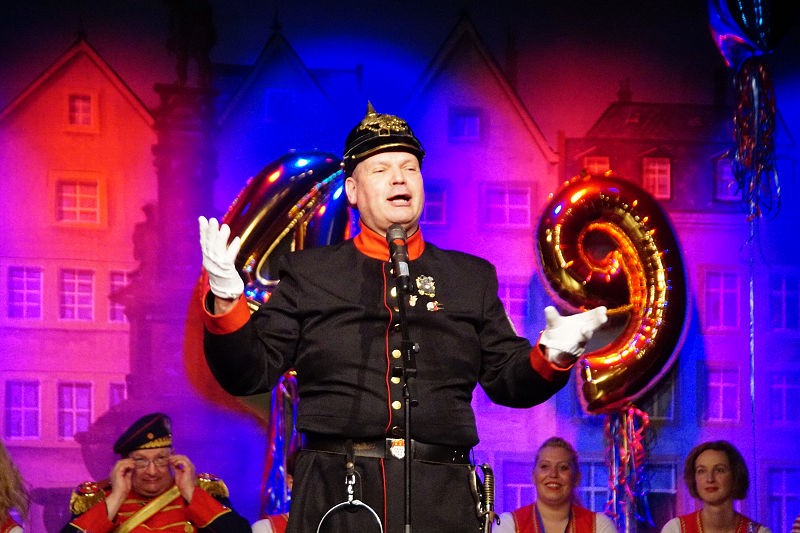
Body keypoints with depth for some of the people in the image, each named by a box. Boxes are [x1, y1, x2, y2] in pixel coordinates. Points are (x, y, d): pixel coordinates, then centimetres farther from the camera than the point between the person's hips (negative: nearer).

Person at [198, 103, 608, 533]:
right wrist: (226, 299, -9)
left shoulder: (471, 278, 17)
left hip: (441, 498, 1)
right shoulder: (308, 272, 12)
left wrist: (552, 356, -6)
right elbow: (252, 373, 7)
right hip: (337, 497, -1)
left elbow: (508, 381, 15)